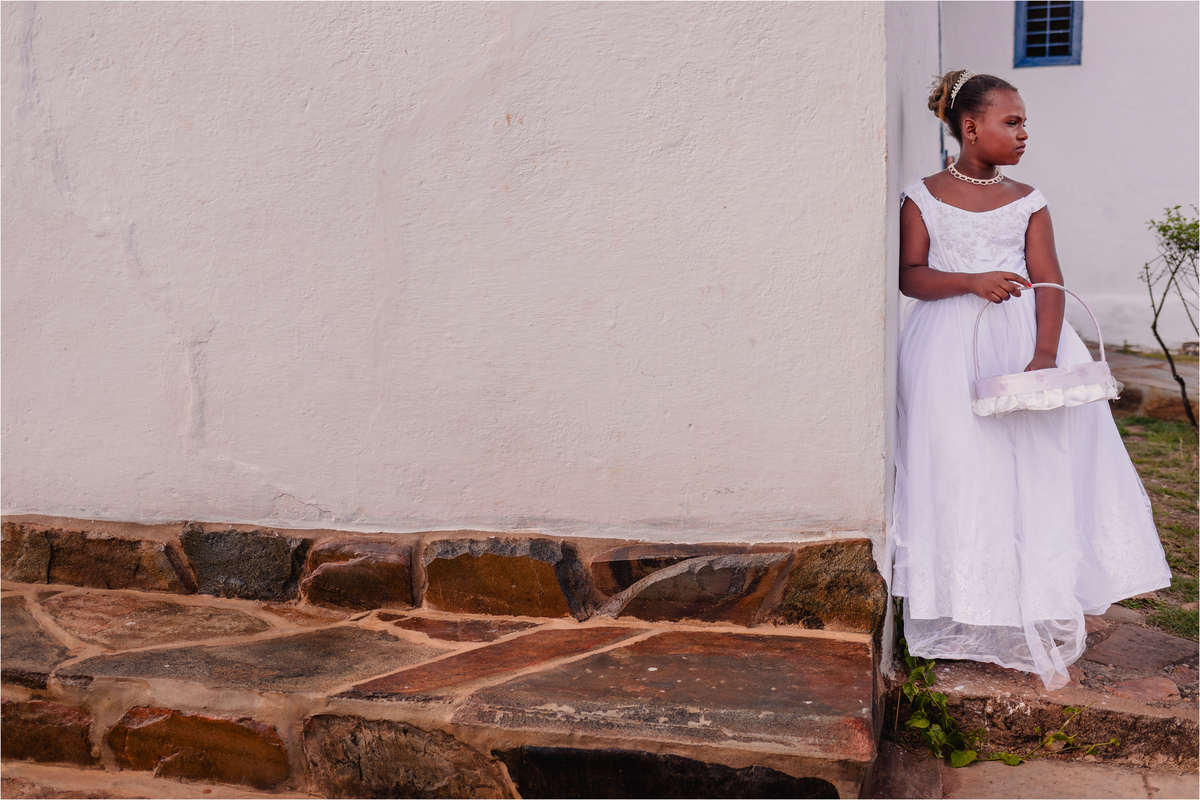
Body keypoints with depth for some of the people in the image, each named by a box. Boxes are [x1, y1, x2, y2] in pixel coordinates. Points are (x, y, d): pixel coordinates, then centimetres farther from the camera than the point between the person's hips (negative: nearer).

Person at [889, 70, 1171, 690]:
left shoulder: (1027, 202, 11)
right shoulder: (923, 197, 6)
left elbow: (1049, 282, 1)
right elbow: (911, 275, -2)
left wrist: (1044, 354, -15)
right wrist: (973, 281, -20)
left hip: (1022, 334, 3)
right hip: (952, 345, -2)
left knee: (1039, 463, -6)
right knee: (960, 468, -7)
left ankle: (1037, 611, 3)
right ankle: (966, 615, 1)